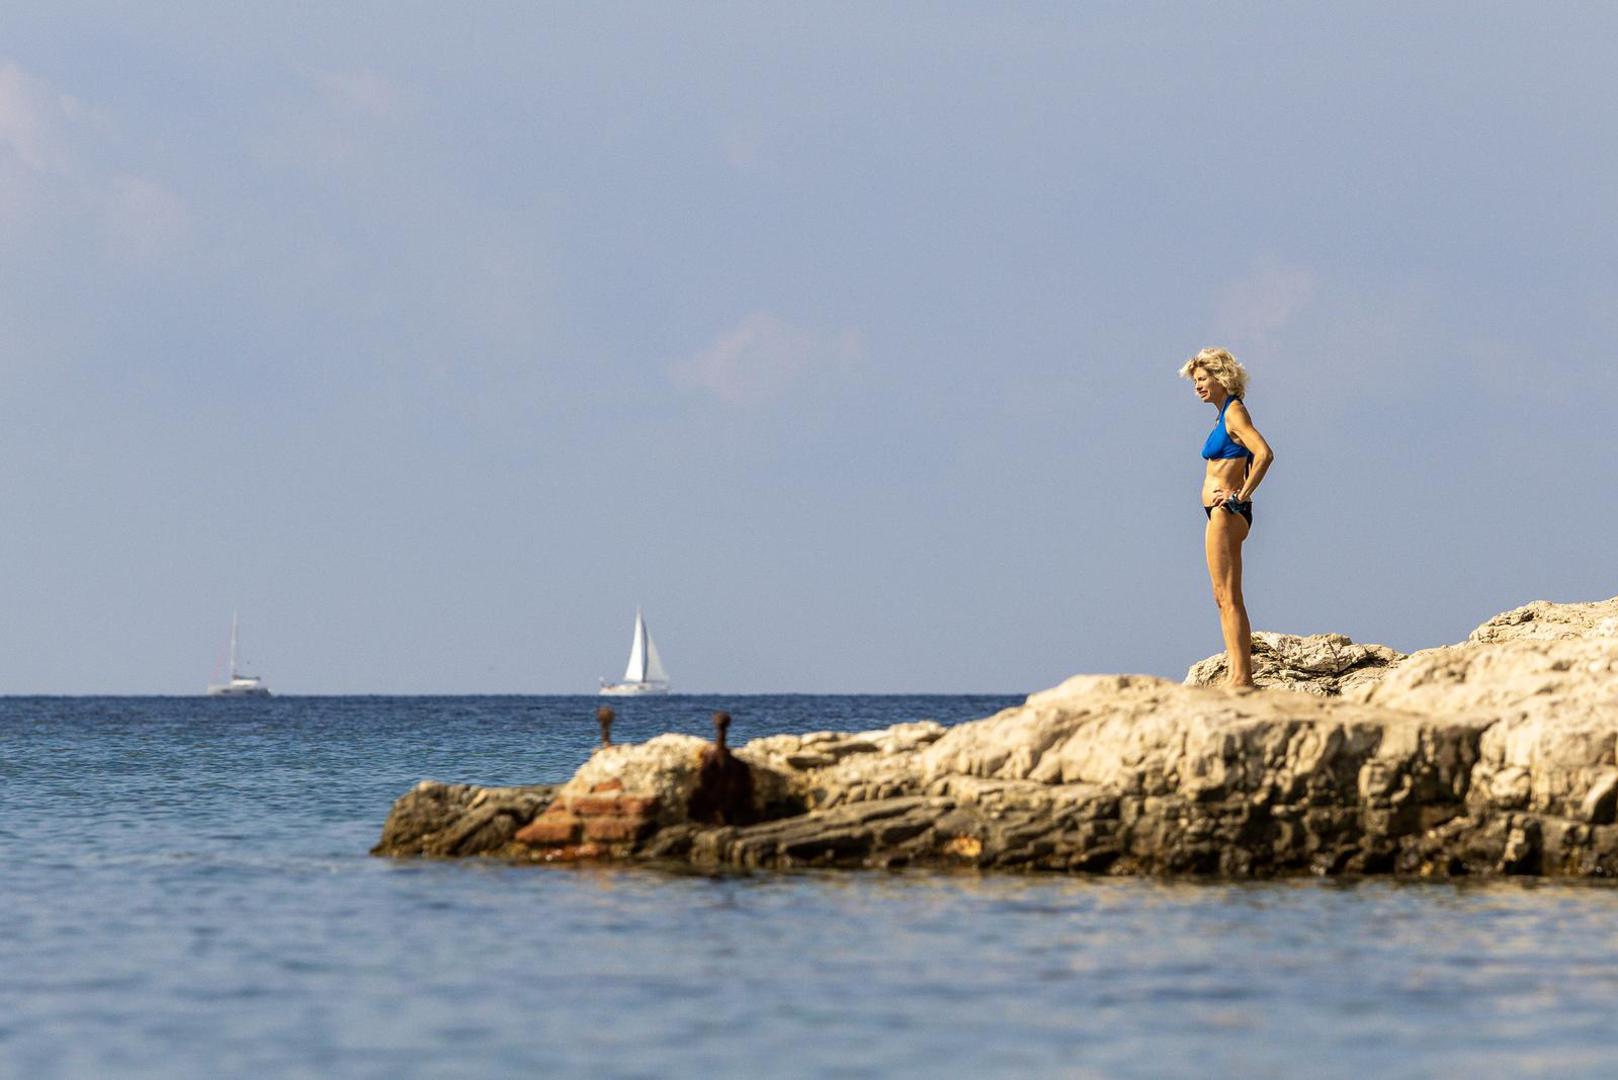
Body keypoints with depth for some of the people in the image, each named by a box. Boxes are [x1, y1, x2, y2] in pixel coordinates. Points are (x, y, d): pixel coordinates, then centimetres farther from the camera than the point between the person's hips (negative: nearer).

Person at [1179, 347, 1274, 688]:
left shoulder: (1234, 413, -11)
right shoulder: (1227, 414, 17)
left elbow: (1264, 454, -25)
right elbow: (1256, 455, 30)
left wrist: (1241, 495, -21)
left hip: (1226, 513, -10)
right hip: (1220, 514, 10)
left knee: (1229, 597, -12)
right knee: (1224, 598, 9)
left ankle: (1242, 676, -15)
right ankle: (1238, 674, 9)